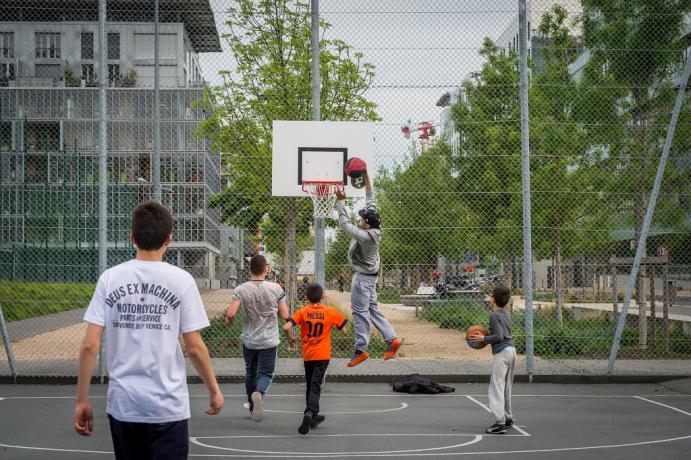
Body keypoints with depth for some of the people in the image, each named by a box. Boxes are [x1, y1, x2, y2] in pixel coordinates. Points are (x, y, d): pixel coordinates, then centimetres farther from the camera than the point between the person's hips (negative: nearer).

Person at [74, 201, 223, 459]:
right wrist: (214, 390, 9)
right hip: (168, 406, -2)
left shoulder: (110, 278, 0)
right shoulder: (181, 280, -5)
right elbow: (194, 347, -5)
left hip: (122, 405, 3)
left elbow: (89, 345, -4)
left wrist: (82, 400, 4)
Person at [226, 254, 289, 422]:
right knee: (266, 373, 4)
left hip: (249, 340, 1)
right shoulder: (276, 288, -8)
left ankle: (253, 408, 28)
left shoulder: (241, 290, -9)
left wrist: (228, 321, 5)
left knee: (250, 374, 18)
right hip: (269, 341, -1)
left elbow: (230, 314, -18)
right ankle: (259, 393, -27)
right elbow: (285, 315, -6)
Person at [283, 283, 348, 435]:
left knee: (310, 386, 18)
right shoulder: (331, 312, -4)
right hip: (323, 356, -2)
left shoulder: (302, 312, -3)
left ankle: (313, 416, 29)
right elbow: (344, 330, 4)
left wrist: (290, 338, 5)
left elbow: (286, 327, -14)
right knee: (315, 387, -6)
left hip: (307, 355, 2)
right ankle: (309, 413, -29)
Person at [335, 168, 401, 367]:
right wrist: (367, 179, 4)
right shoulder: (374, 229, -5)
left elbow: (345, 224, -21)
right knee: (372, 310, 16)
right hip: (371, 275, 9)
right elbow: (371, 203, 3)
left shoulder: (364, 236, -27)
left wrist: (341, 201, -16)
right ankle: (392, 339, 13)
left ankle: (361, 350, 3)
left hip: (363, 277, -9)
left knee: (360, 313, -2)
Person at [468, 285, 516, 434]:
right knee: (506, 387, 19)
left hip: (501, 352, -9)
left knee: (497, 387, -11)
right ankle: (508, 418, 26)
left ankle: (499, 422, -18)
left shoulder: (494, 315, -11)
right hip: (511, 349, 9)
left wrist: (484, 339, -10)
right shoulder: (506, 314, 15)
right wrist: (486, 337, 18)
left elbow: (499, 336, -17)